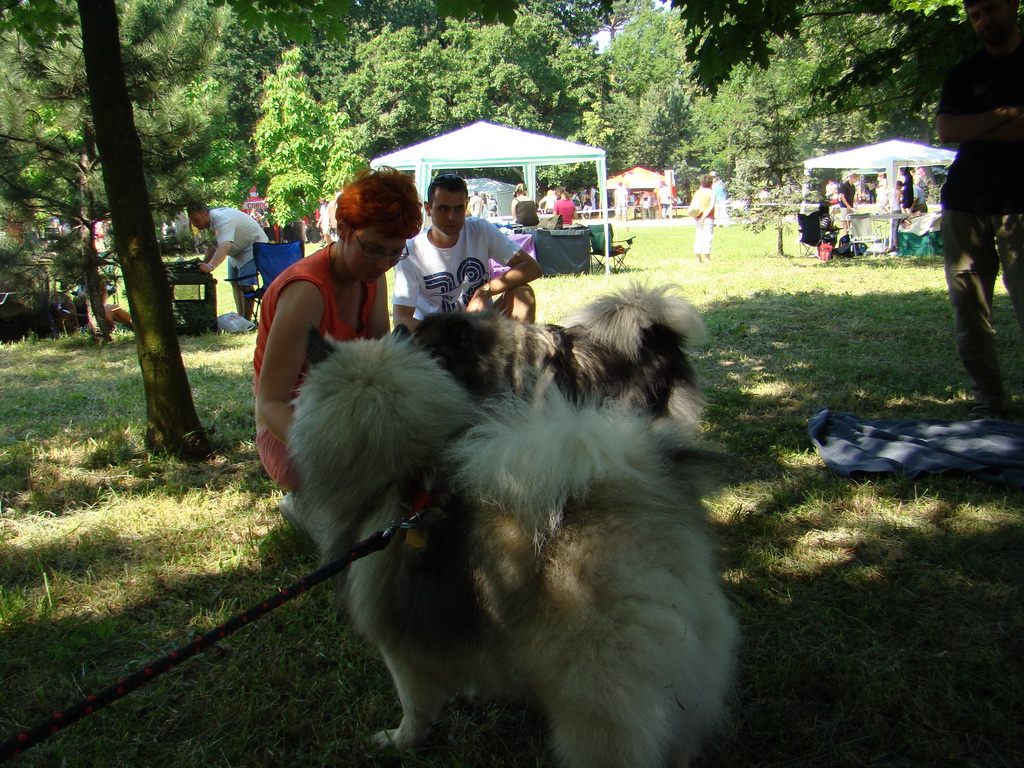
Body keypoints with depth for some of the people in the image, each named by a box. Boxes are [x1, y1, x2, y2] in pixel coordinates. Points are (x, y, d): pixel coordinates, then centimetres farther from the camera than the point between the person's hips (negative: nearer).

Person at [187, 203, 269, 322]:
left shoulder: (222, 219, -35)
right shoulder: (210, 222, -6)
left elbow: (224, 247, -50)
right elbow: (213, 246, 3)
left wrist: (210, 266, -63)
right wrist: (204, 263, -11)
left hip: (253, 246, -10)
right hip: (237, 251, 10)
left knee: (245, 285, -18)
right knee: (235, 283, 12)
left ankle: (246, 322, -13)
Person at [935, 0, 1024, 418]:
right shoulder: (965, 73, 16)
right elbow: (945, 129, 0)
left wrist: (974, 128, -3)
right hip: (965, 202, 3)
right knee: (969, 306, 0)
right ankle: (987, 395, 8)